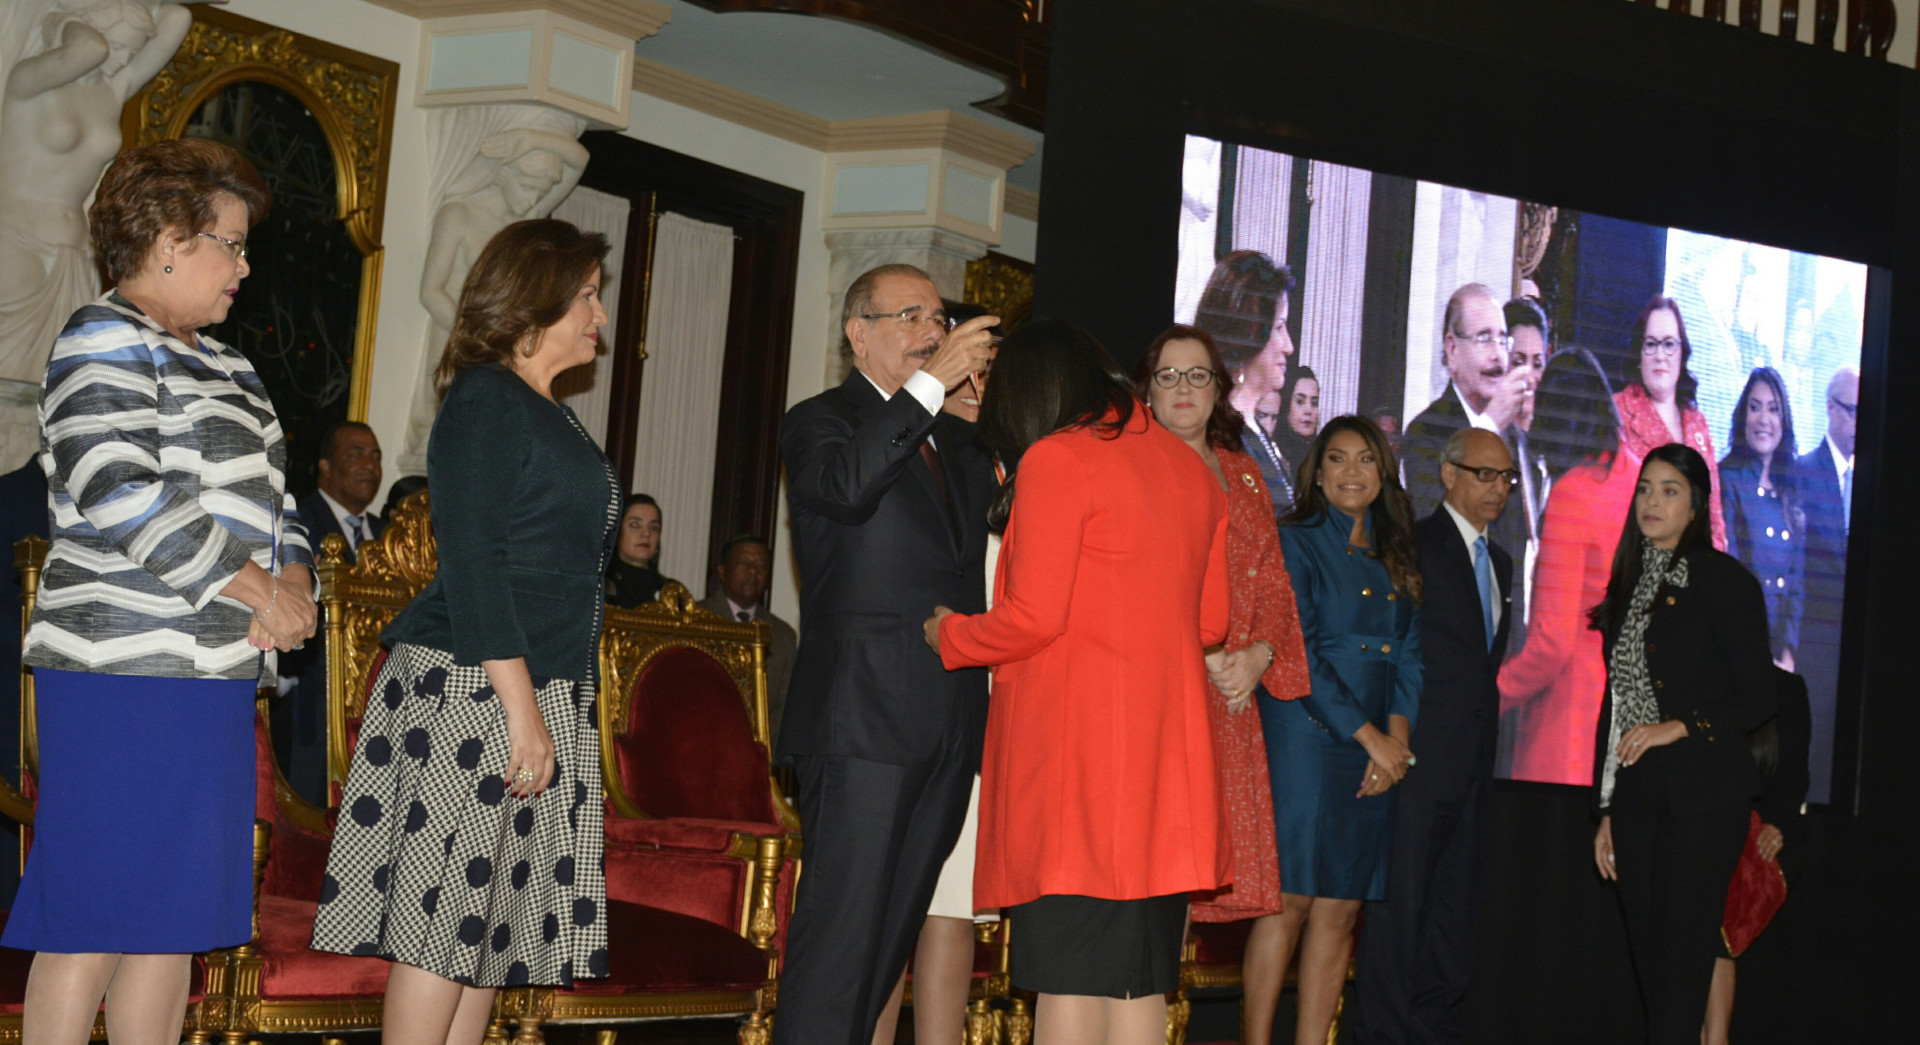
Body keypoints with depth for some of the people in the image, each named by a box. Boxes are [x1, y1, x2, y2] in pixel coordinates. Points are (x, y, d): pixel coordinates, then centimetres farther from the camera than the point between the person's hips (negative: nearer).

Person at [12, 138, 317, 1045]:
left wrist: (294, 577, 1)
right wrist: (256, 588, -15)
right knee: (95, 920, -7)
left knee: (175, 914, 10)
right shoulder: (104, 343, -6)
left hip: (214, 670, 9)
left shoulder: (223, 367, 22)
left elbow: (270, 498, 23)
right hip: (123, 669, -9)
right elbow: (120, 496, -19)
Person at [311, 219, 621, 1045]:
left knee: (494, 919, 9)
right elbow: (471, 565, -17)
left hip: (541, 694, 9)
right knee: (445, 916, -7)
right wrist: (522, 708, -21)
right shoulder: (485, 402, -9)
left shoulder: (553, 418, 18)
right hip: (471, 691, -9)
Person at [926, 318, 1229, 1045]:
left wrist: (949, 636, 7)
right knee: (1140, 981, 8)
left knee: (1071, 980, -7)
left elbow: (1033, 618, -11)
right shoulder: (1190, 467, 16)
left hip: (1075, 742, -7)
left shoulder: (1057, 460, -6)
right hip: (1165, 742, 7)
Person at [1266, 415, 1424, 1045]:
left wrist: (1397, 738, -3)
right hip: (1306, 740, -6)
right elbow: (1300, 655, -8)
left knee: (1341, 909, 2)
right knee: (1291, 899, -10)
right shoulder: (1295, 543, 0)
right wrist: (1370, 736, -10)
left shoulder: (1395, 560, 18)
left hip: (1377, 752, 6)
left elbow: (1408, 656, 14)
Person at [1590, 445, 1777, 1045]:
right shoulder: (1629, 585, 15)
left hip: (1702, 791, -6)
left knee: (1684, 949, -8)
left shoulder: (1723, 580, -3)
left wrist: (1680, 727, -16)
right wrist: (1607, 809, 15)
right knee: (1646, 947, 5)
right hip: (1635, 789, 6)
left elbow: (1759, 697, -6)